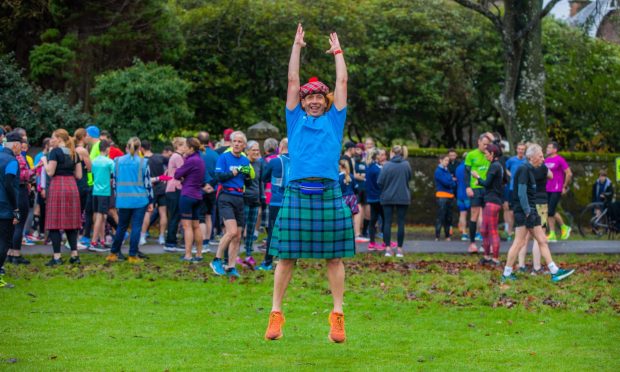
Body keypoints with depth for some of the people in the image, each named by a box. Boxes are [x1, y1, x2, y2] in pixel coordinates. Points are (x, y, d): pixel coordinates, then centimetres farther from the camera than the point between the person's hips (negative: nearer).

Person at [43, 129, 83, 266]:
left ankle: (57, 257, -7)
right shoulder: (74, 153, 11)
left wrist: (44, 162, 5)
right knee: (71, 222, 12)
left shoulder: (55, 152, -7)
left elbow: (50, 172, -11)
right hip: (72, 187, 6)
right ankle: (74, 254, 9)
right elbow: (79, 175, 10)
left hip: (57, 186, -6)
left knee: (54, 223, -3)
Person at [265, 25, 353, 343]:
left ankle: (337, 317, 1)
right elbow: (292, 80, 15)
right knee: (286, 255, -1)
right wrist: (297, 46, 18)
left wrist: (337, 52, 25)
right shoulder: (296, 119, 15)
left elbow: (342, 82, 17)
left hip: (329, 194, 0)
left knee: (334, 256, 0)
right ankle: (276, 315, 1)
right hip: (297, 193, 0)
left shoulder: (334, 120, 16)